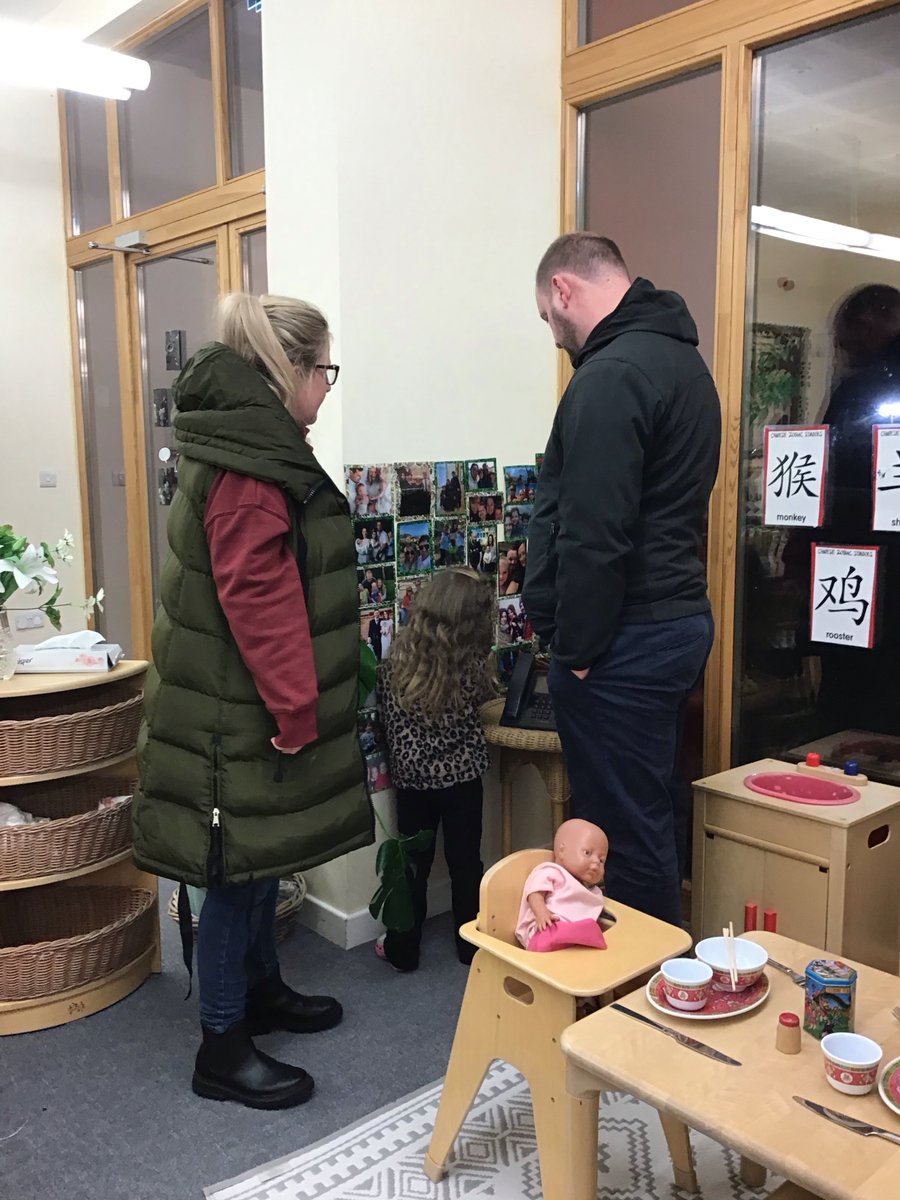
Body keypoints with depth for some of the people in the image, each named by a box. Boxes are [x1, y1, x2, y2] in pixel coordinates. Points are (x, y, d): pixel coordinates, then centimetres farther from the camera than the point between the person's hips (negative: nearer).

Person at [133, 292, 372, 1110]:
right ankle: (222, 1049, 16)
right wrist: (293, 709, -21)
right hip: (244, 711, -10)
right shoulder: (247, 467, -21)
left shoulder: (254, 447, 13)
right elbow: (258, 598, -26)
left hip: (251, 701, 10)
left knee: (264, 856, 21)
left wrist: (295, 701, 21)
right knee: (243, 867, 1)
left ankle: (261, 990, 38)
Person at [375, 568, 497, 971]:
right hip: (462, 777, -1)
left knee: (413, 864, 13)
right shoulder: (472, 669, -16)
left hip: (413, 779, 1)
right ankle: (472, 944, 27)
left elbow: (388, 723, -1)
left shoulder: (396, 664, -13)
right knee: (466, 862, 14)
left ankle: (402, 950, 24)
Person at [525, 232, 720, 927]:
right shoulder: (682, 357, 15)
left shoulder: (612, 375, -17)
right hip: (681, 619, 10)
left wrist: (577, 648, -13)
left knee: (627, 835, 1)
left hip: (625, 640, -10)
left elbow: (594, 536, -23)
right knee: (658, 815, 20)